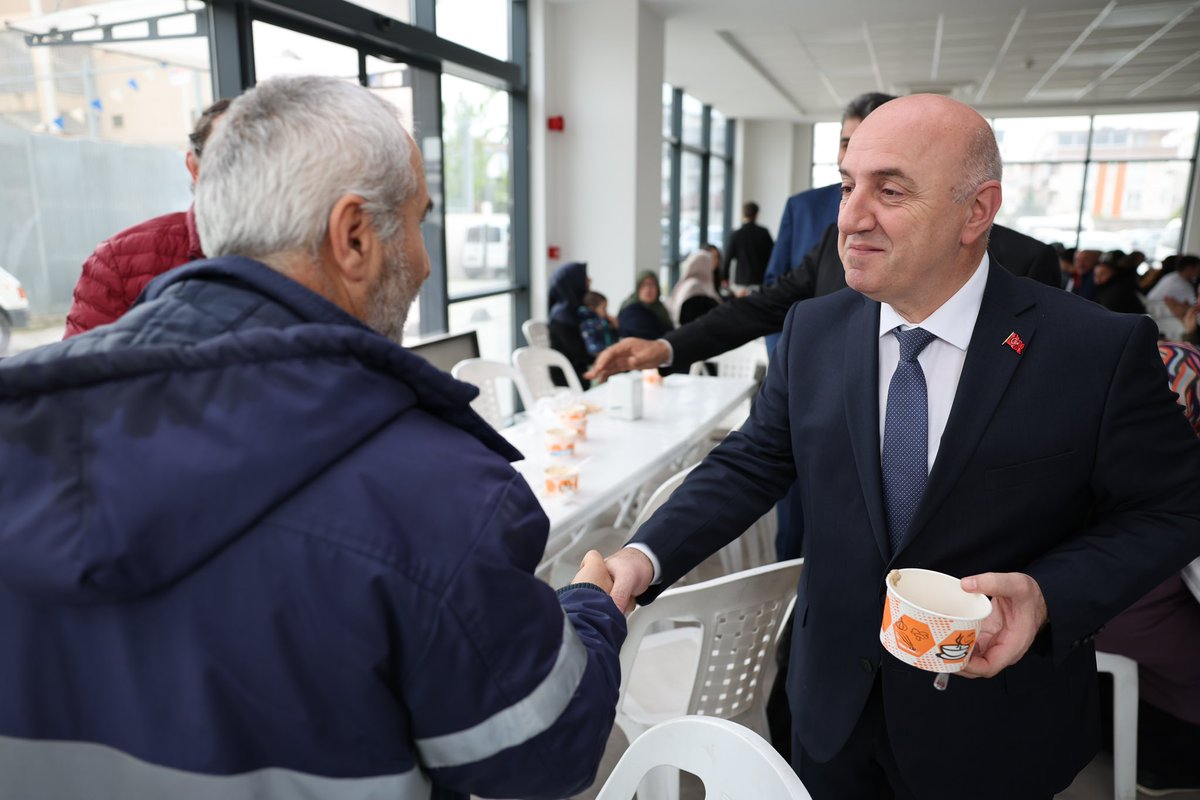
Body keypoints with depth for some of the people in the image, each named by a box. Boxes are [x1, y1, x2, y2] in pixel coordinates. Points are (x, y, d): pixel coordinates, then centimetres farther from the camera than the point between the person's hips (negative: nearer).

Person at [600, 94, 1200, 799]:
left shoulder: (1103, 349, -17)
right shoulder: (814, 331, -6)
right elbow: (751, 464, -4)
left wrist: (1048, 595, -24)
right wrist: (647, 556, -19)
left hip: (995, 728, -2)